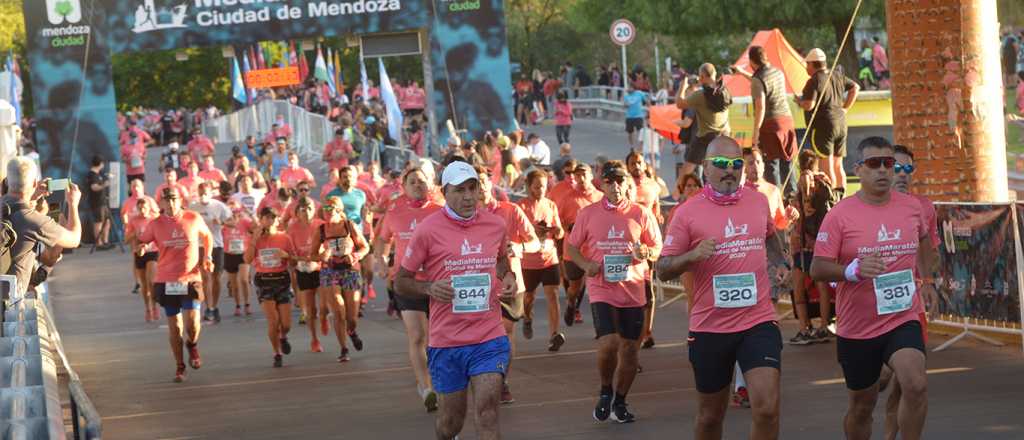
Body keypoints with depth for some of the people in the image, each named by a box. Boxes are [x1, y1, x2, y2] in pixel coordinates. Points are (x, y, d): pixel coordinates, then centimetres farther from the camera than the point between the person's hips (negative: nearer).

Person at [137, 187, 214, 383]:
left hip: (190, 279, -1)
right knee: (174, 327, 5)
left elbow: (207, 236, 17)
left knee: (192, 325, -15)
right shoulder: (156, 224, -2)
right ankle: (180, 367, 23)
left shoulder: (193, 219, -2)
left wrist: (207, 257, 5)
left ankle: (192, 345, 21)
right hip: (166, 282, 1)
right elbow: (140, 240, 11)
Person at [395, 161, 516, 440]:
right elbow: (400, 283, 1)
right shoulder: (428, 230, -6)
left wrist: (508, 278, 5)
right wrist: (429, 288, -18)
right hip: (446, 341, -1)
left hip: (489, 340, 1)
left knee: (487, 415, -13)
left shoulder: (496, 225, 4)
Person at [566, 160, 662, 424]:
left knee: (630, 350, 7)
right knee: (608, 343, -18)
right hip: (601, 289, -2)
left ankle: (619, 402, 27)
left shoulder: (641, 214, 3)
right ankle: (605, 392, 9)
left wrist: (647, 253, -14)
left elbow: (658, 248, 10)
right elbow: (571, 247, 10)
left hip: (633, 291, 2)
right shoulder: (588, 214, 2)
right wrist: (586, 264, -9)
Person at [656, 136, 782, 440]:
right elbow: (663, 271, -5)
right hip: (709, 327, -1)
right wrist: (692, 255, -22)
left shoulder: (758, 201, 4)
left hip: (758, 322, 1)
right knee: (710, 416, 13)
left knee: (767, 409, -16)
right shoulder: (688, 212, -6)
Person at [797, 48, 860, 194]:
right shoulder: (836, 76, 10)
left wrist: (799, 101, 0)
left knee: (826, 167, -7)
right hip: (841, 124, 8)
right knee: (838, 165, 15)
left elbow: (809, 105, -22)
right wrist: (845, 108, 18)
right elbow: (855, 87, 19)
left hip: (823, 127, -8)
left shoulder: (814, 81, -14)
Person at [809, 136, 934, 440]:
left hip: (903, 320, 1)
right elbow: (817, 269, -11)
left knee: (916, 385, -25)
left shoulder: (912, 207, 2)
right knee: (862, 406, 12)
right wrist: (853, 270, -27)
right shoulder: (840, 215, -9)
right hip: (856, 327, -1)